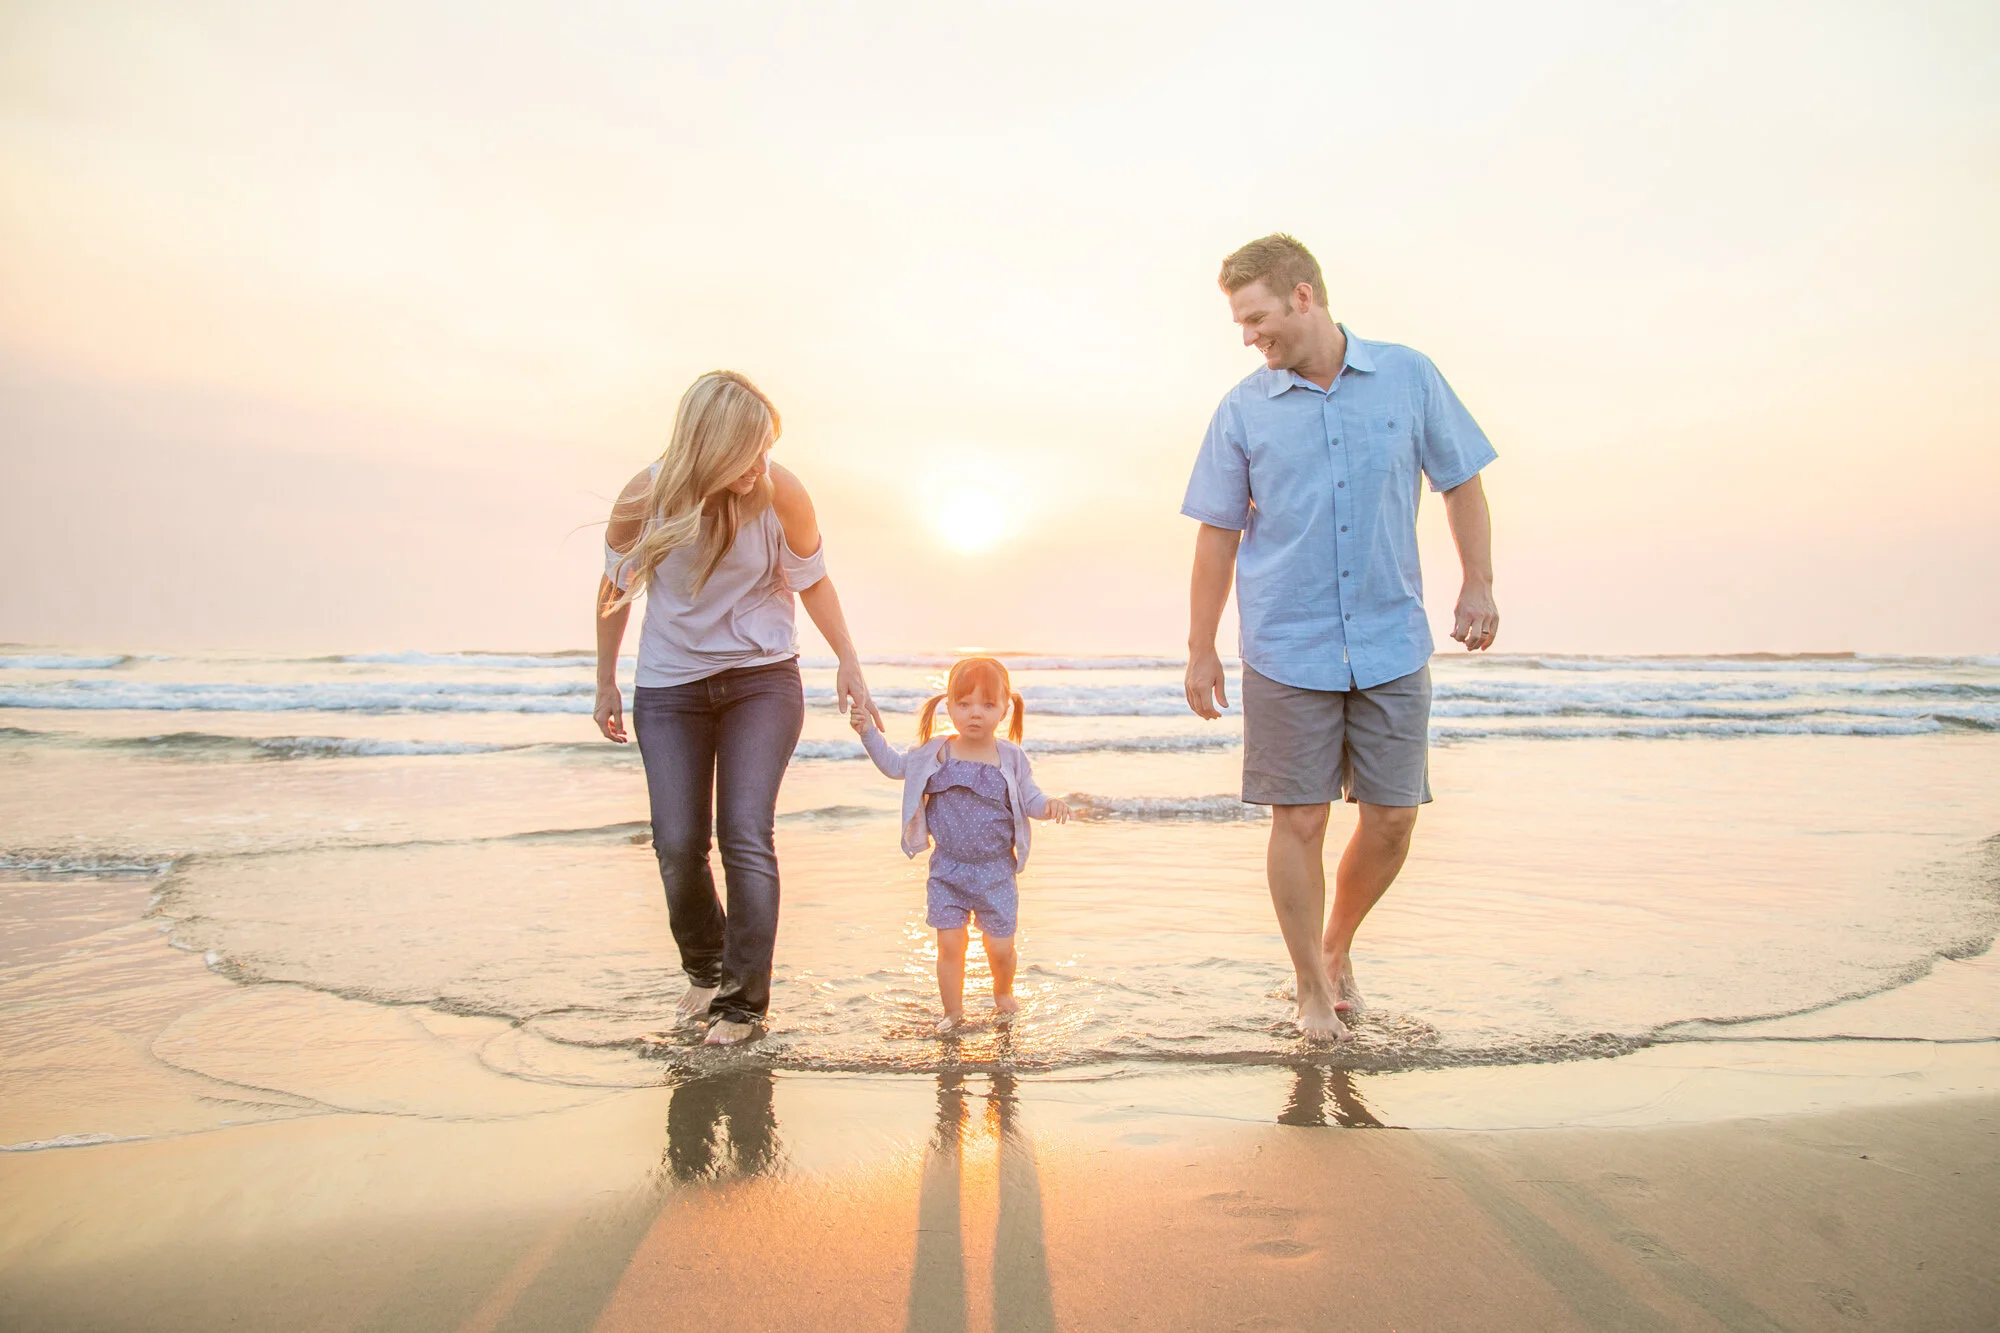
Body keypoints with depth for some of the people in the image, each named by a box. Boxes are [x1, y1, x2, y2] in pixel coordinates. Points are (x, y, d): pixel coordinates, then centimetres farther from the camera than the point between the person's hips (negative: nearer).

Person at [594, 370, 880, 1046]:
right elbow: (616, 587, 3)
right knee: (677, 845, -2)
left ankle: (743, 1000, 1)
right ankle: (704, 972, 25)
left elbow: (812, 581, 1)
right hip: (669, 685, 1)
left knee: (746, 835, -13)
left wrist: (848, 661, -3)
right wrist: (606, 684, 11)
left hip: (762, 679, -1)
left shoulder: (782, 494, -16)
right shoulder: (645, 498, -14)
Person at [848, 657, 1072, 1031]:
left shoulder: (1011, 757, -5)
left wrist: (1049, 805, -18)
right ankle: (953, 1011, 18)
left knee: (1000, 947, 6)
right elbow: (895, 765, 10)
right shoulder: (935, 754, -3)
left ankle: (1003, 994, 37)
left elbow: (1028, 798, 3)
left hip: (996, 871, 0)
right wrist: (870, 733, 2)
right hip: (947, 870, 1)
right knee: (950, 944, -1)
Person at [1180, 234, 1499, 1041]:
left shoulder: (1408, 377, 4)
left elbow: (1461, 482, 11)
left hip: (1393, 646, 1)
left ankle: (1337, 947, 31)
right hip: (1287, 654, -1)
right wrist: (1200, 649, 5)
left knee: (1391, 819, 4)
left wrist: (1478, 583, 2)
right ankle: (1312, 988, 19)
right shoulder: (1243, 411, 2)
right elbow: (1218, 535, 5)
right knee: (1299, 821, 0)